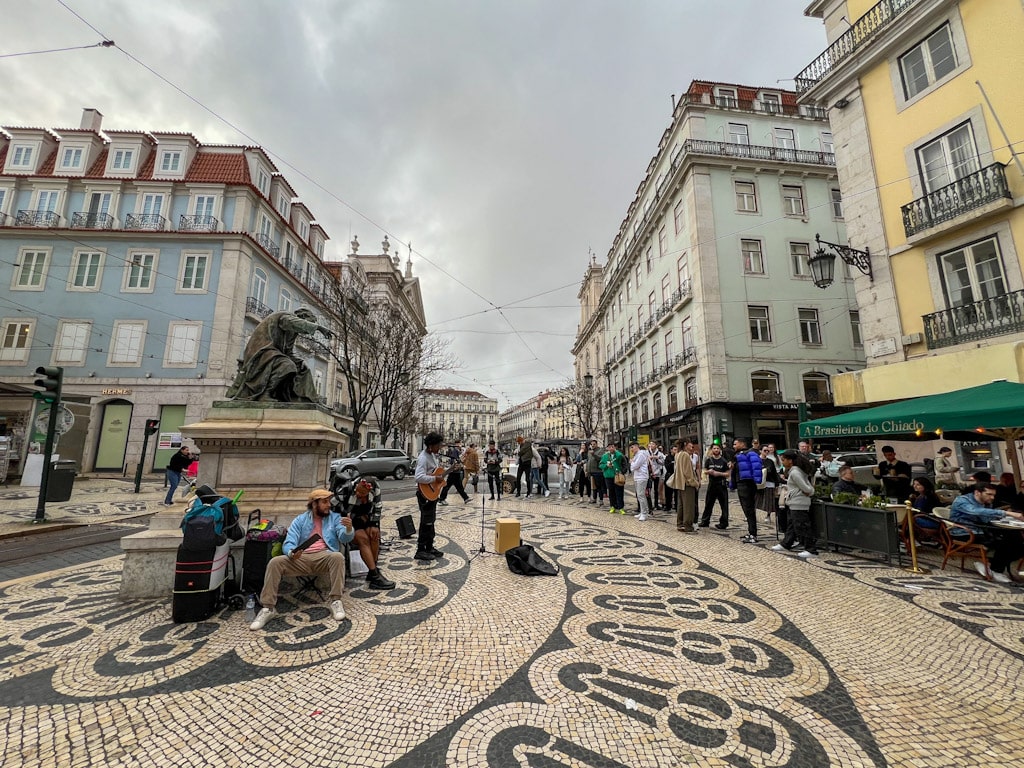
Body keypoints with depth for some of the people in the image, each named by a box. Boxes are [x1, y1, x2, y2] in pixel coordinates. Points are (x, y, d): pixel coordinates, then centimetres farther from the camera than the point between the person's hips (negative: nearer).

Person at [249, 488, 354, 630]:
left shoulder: (335, 517, 10)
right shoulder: (300, 520, 14)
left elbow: (345, 538, -5)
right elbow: (288, 543, 3)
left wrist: (349, 529, -30)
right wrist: (291, 553, -23)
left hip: (324, 557, -2)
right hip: (301, 558, 2)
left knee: (338, 556, -34)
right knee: (275, 562, -22)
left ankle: (335, 601, -25)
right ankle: (268, 608, -13)